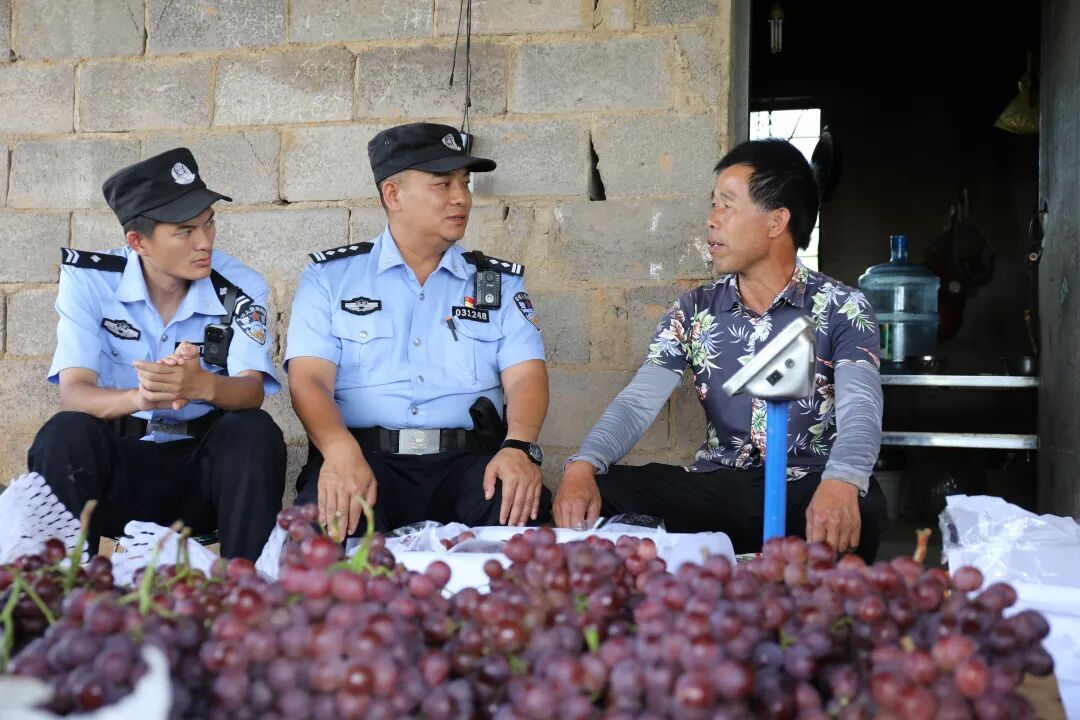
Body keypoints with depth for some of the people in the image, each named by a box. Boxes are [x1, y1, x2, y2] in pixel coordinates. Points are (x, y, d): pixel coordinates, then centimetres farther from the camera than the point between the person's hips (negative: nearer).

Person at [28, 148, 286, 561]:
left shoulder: (239, 289, -5)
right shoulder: (89, 279, -6)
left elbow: (252, 390, -19)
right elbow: (73, 393, -18)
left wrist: (202, 386, -44)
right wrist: (139, 397, -41)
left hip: (205, 464, 1)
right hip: (116, 462, 0)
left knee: (255, 432, -29)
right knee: (65, 434, -29)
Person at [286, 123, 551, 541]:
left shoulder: (499, 282, 17)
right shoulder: (330, 276, 12)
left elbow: (525, 374, 4)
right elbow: (310, 377, -1)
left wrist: (519, 447, -19)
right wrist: (341, 451, -23)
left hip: (467, 461, 2)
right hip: (365, 458, -2)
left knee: (528, 511, -31)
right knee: (332, 518, -36)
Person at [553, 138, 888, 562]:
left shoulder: (842, 309, -2)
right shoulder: (694, 312, 8)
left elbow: (859, 411, -19)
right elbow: (637, 403, -4)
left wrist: (840, 485, -43)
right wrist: (583, 466, -26)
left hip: (808, 489, -2)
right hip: (716, 487, 3)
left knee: (861, 509, -37)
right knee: (605, 490, -22)